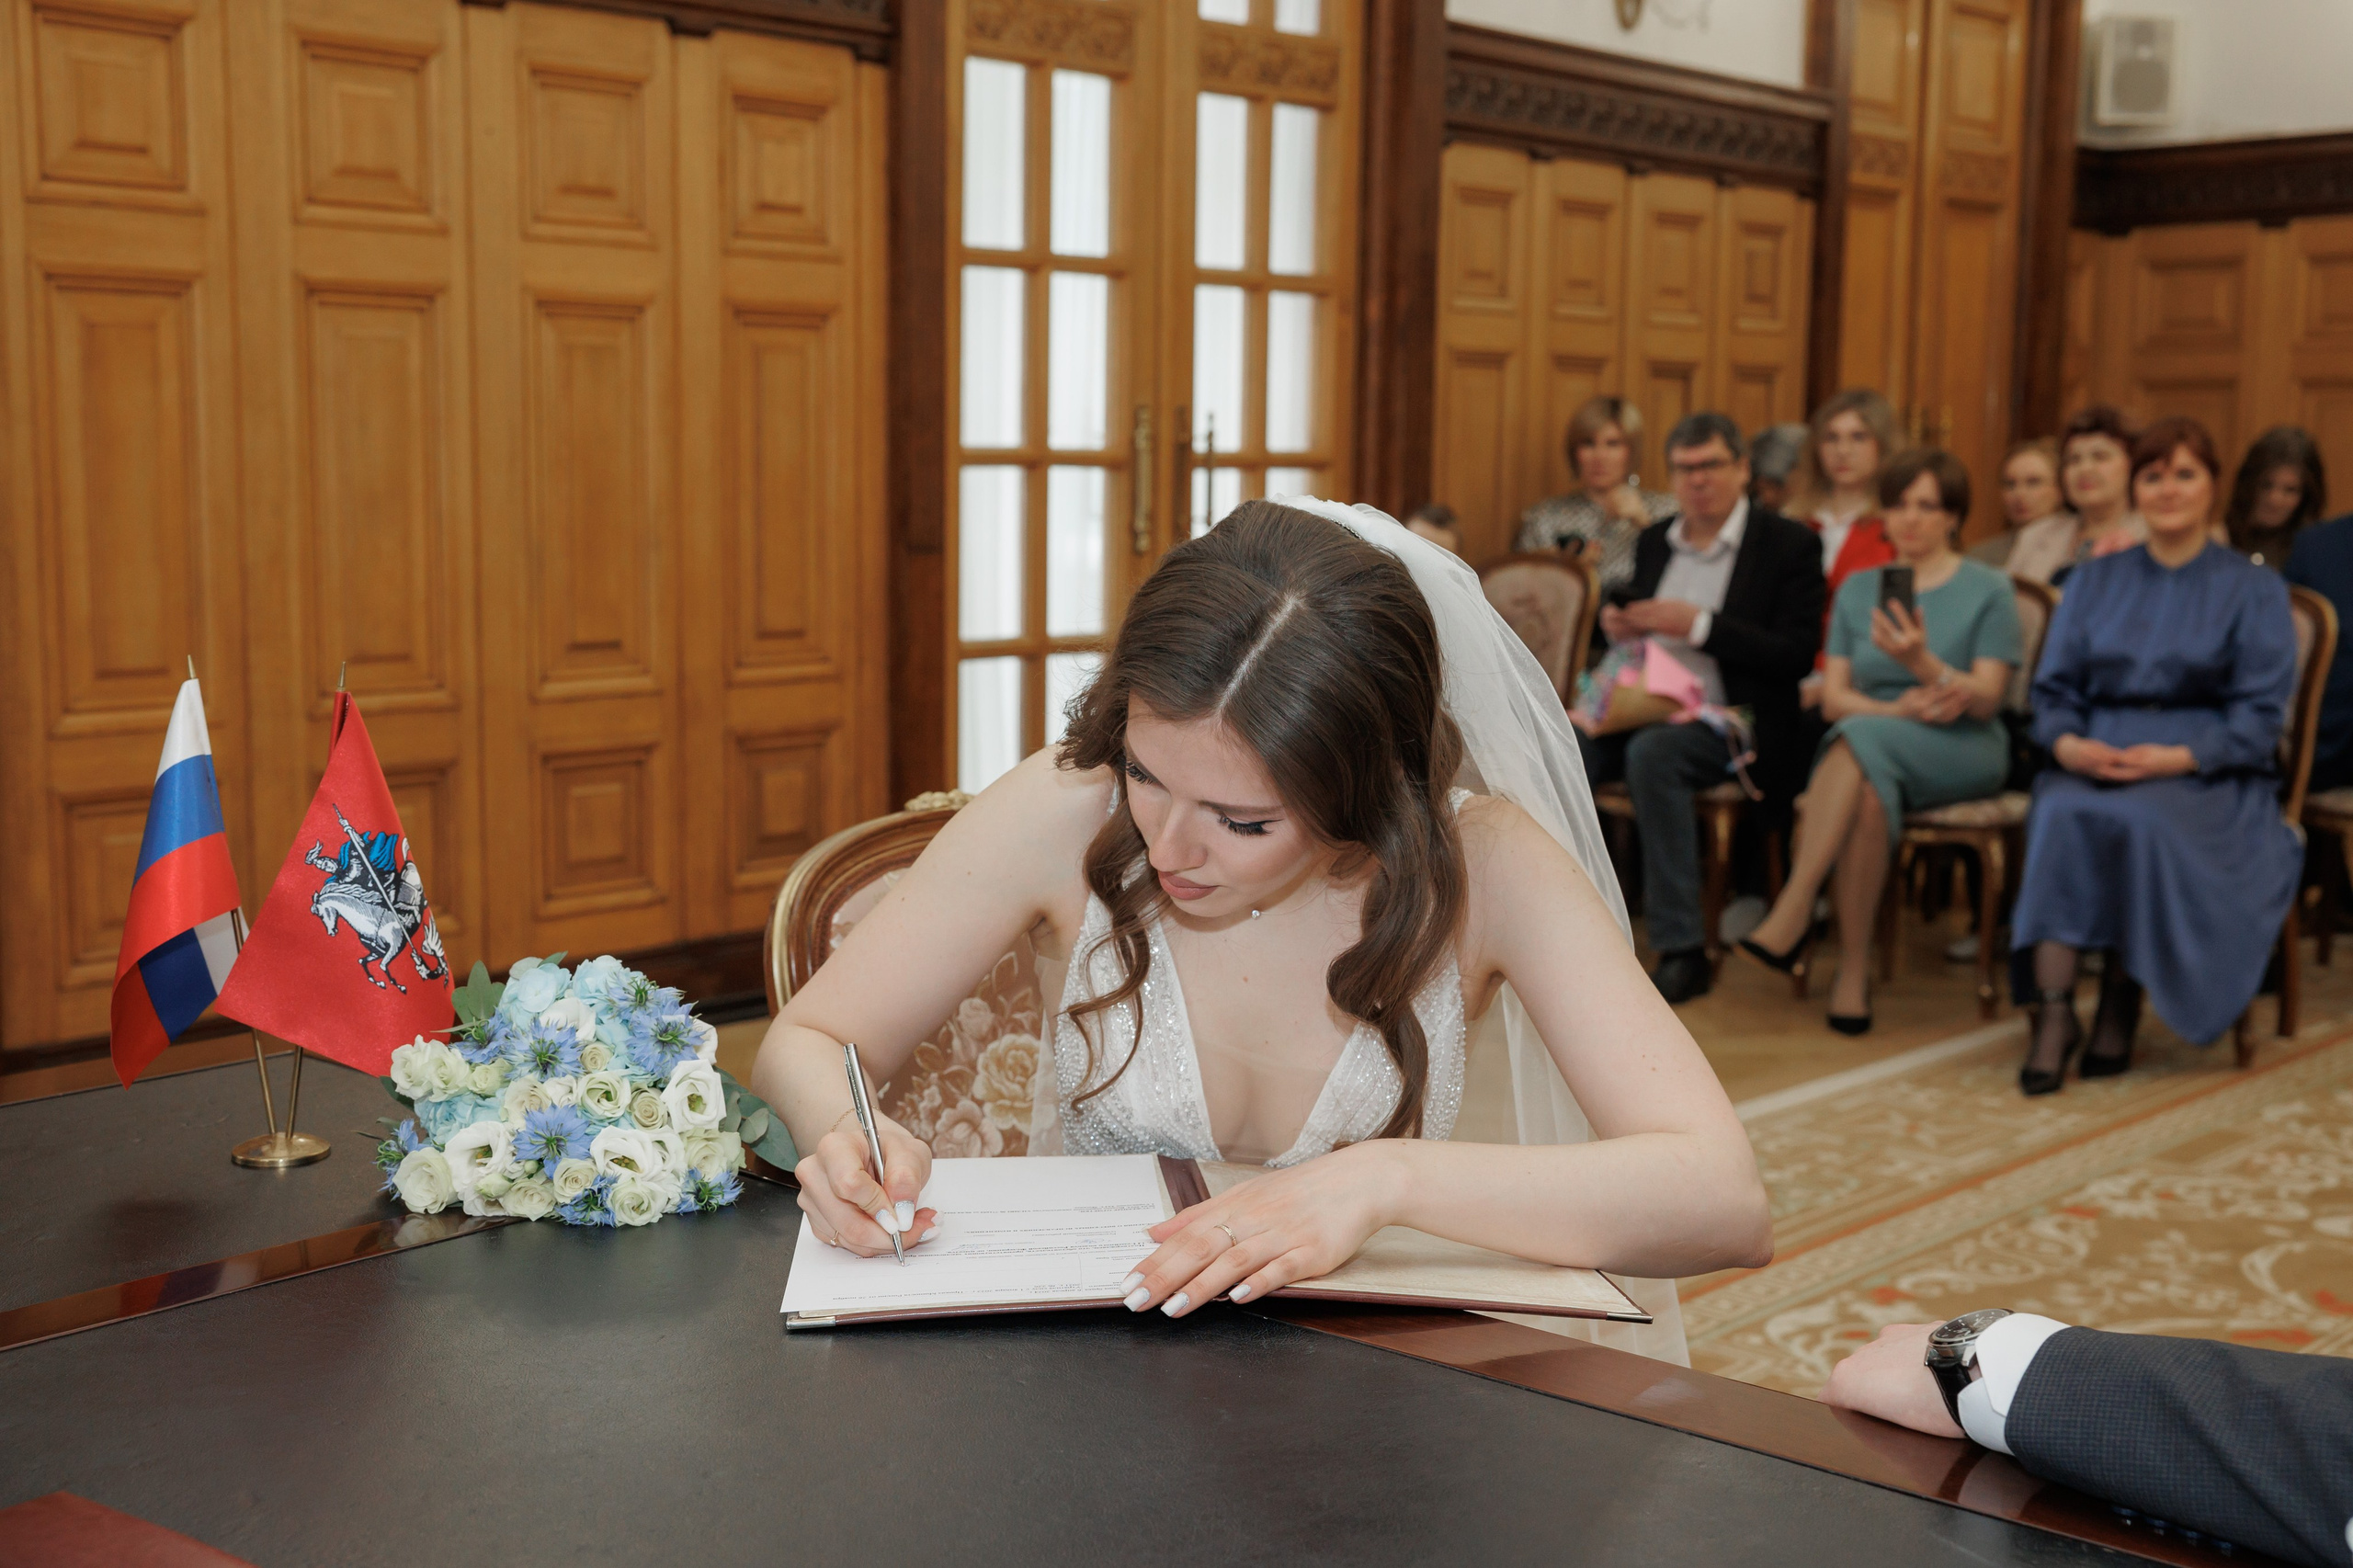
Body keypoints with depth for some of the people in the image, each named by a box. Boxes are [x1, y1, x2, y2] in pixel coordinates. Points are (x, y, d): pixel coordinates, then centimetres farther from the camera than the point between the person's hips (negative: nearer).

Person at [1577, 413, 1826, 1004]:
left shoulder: (1790, 545, 0)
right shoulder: (1655, 541, 18)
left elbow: (1797, 657, -9)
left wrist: (1700, 626, -16)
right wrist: (1617, 624, 3)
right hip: (1642, 709, 6)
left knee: (1652, 753, -36)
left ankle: (1683, 950, -32)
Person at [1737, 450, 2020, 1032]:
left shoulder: (1989, 591, 6)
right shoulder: (1858, 589, 17)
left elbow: (1986, 700, -5)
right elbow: (1833, 698, 8)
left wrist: (1923, 664, -24)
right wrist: (1897, 708, -12)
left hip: (1963, 750, -3)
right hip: (1868, 744, 3)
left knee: (1862, 740, -37)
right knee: (1867, 793, -37)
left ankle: (1793, 913, -39)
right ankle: (1853, 970, -36)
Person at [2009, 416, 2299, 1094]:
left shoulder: (2253, 590, 9)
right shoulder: (2094, 582, 19)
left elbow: (2260, 713, -1)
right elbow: (2054, 687, 13)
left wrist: (2178, 757, -18)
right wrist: (2067, 741, -11)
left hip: (2207, 773, -2)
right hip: (2094, 759, 3)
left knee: (2139, 819, -37)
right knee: (2062, 816, -33)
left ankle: (2121, 1004, -22)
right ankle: (2053, 1010, -33)